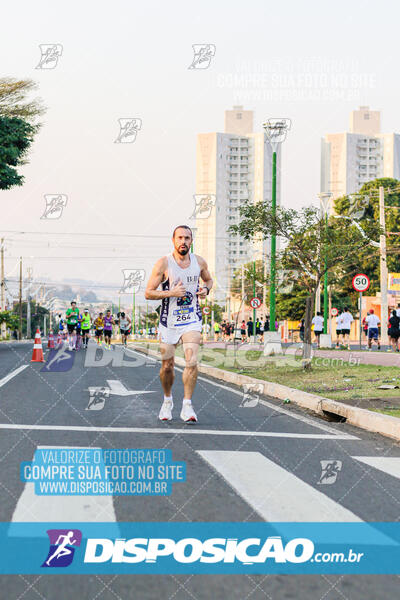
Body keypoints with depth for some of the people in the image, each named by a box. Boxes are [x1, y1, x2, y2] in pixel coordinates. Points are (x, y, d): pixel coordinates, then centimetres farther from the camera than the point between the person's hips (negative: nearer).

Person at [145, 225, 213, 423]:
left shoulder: (199, 262, 1)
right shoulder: (163, 263, -10)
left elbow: (208, 279, 22)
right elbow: (148, 293, -8)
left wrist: (206, 289, -2)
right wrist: (171, 293, -22)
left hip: (192, 320, 1)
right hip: (169, 321, -1)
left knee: (192, 362, -17)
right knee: (167, 366, 8)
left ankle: (187, 406, -9)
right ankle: (167, 401, 33)